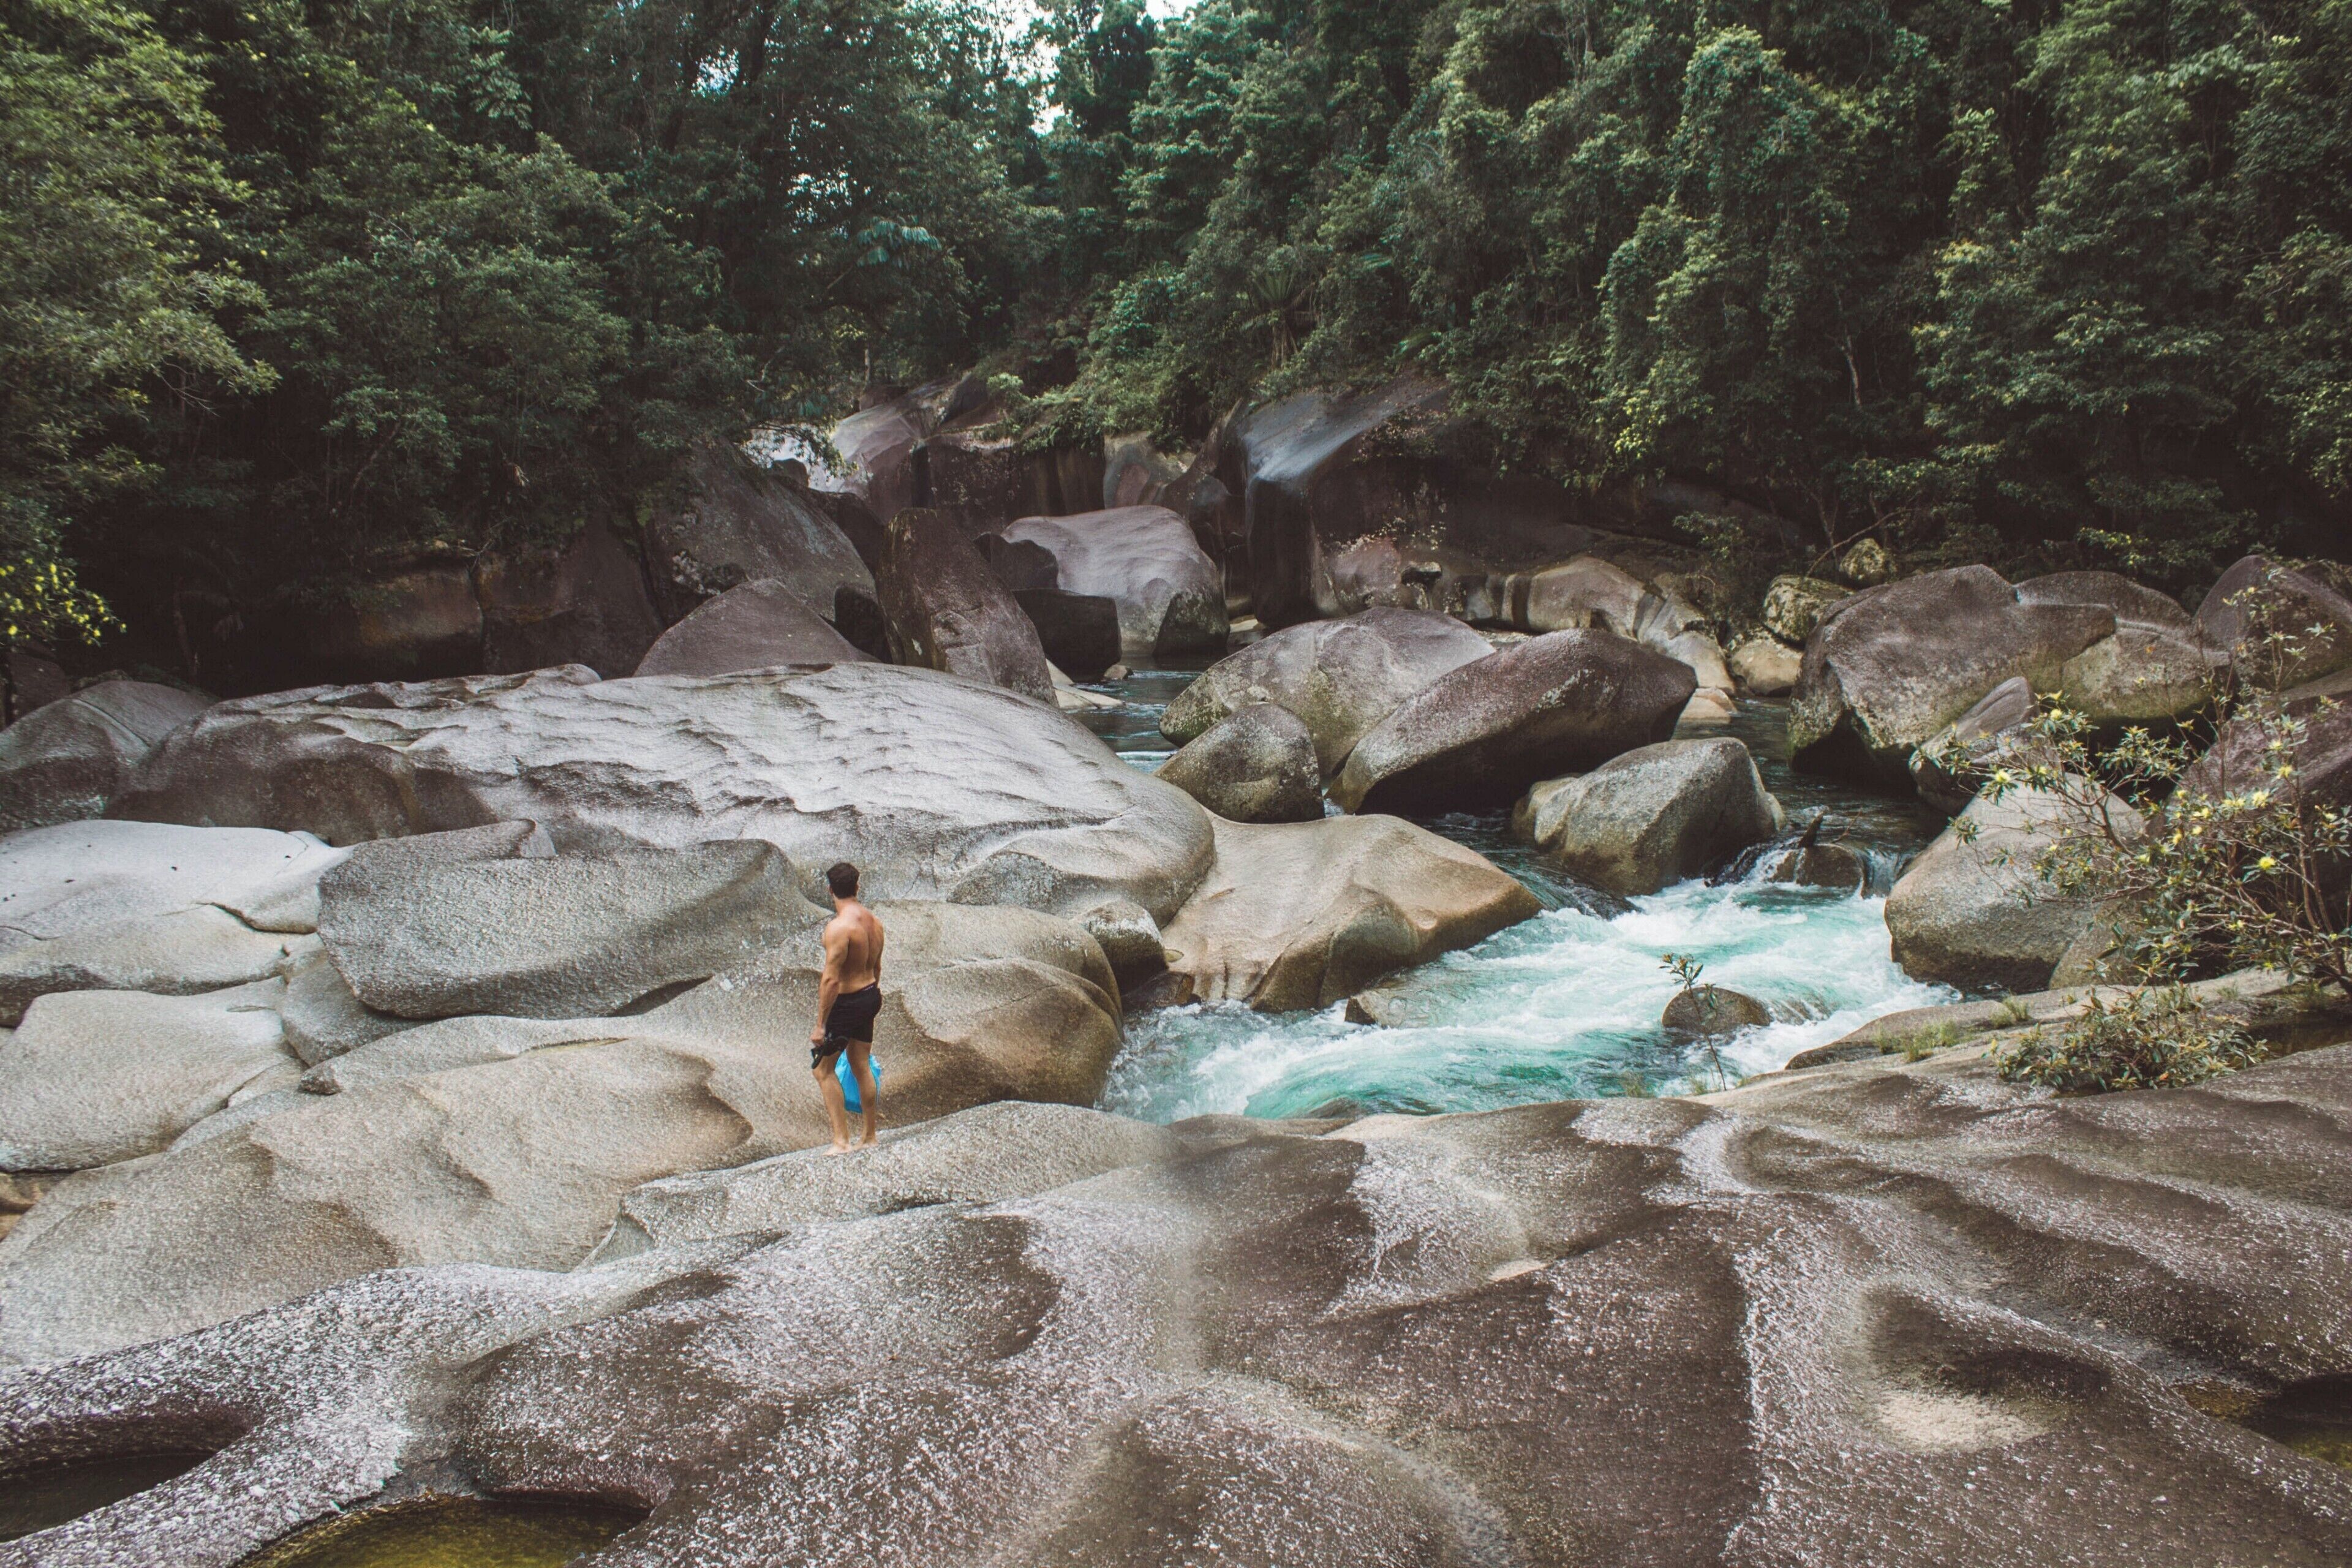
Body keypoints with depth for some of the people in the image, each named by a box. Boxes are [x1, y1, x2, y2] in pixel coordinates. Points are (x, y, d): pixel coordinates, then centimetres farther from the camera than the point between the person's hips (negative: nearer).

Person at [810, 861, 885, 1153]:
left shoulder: (838, 926, -22)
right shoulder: (873, 921, 3)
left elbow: (831, 979, -23)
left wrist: (820, 1025, -19)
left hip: (846, 1002, -8)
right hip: (871, 996, 8)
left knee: (822, 1069, 4)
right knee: (862, 1067, 18)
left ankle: (841, 1141, 0)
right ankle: (869, 1137, 26)